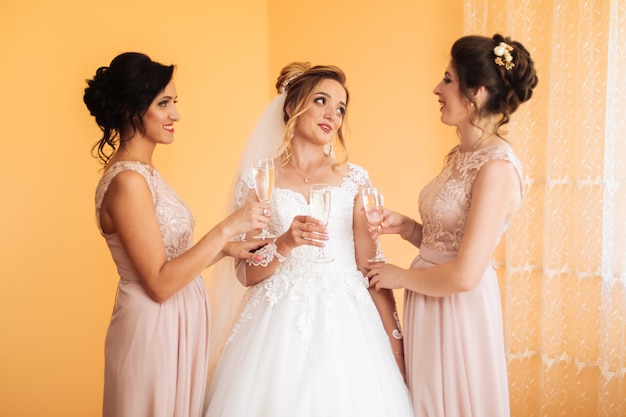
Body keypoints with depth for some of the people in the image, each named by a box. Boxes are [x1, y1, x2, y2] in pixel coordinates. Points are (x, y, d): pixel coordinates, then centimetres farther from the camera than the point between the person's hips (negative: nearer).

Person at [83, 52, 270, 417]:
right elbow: (160, 284, -22)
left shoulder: (145, 172, 9)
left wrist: (226, 249, 3)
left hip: (181, 321, 9)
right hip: (154, 328, -9)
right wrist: (227, 228, -22)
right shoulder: (127, 181, -20)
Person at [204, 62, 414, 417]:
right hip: (280, 324, -1)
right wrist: (285, 243, -19)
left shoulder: (354, 179, 5)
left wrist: (395, 339, -4)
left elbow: (372, 267, 3)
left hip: (345, 322, 1)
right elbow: (247, 274, 0)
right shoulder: (259, 180, 2)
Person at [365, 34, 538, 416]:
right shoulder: (462, 155, 7)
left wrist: (400, 277, -10)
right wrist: (406, 226, -2)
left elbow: (465, 274, -23)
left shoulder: (496, 167, -21)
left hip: (460, 310, -8)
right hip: (429, 309, 8)